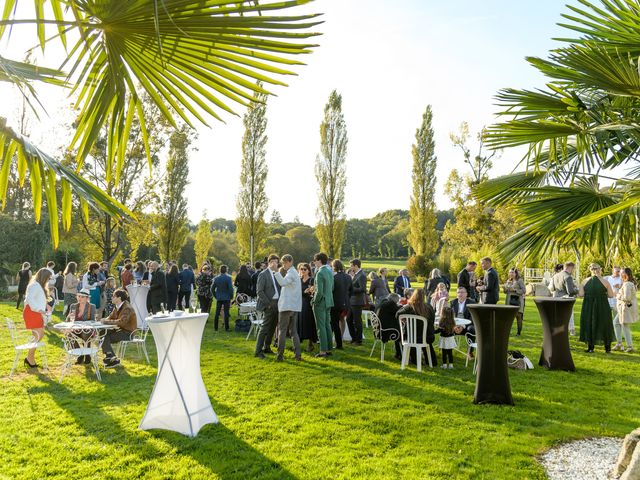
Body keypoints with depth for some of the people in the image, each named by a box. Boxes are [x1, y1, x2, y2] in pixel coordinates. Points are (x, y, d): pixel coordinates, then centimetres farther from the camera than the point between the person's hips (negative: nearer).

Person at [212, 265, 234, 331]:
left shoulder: (216, 278, 2)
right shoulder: (228, 278, -11)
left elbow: (212, 289, 6)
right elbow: (231, 288, -13)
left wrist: (215, 296, 15)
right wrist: (231, 296, -1)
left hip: (218, 298, 4)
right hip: (226, 298, -4)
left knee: (217, 313, 10)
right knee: (226, 313, 1)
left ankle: (215, 327, 14)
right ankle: (226, 328, 3)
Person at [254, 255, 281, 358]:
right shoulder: (263, 274, -8)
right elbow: (259, 291, -12)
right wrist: (268, 303, -14)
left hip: (277, 304, 7)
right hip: (269, 306, -7)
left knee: (272, 327, 13)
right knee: (265, 328, -6)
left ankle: (267, 347, 25)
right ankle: (258, 351, 0)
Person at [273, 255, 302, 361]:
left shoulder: (291, 273, -12)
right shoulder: (295, 273, 20)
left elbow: (283, 282, -30)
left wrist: (277, 272, -27)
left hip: (286, 306, -9)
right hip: (295, 306, 9)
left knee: (282, 331, -2)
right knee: (294, 331, 10)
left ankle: (280, 355, 1)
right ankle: (298, 354, 6)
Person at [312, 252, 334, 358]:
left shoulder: (320, 273, -19)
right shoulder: (329, 271, 8)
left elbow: (319, 292, -22)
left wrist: (315, 301, -9)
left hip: (321, 302, -8)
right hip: (329, 301, 9)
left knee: (321, 327, -1)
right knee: (327, 325, 15)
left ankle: (323, 351, 3)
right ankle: (329, 348, 23)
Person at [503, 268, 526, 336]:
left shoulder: (520, 280, -4)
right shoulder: (508, 281, 15)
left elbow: (524, 290, -10)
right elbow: (506, 291, 21)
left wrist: (514, 290, -17)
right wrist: (504, 288, -1)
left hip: (517, 300, -5)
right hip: (509, 300, 6)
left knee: (518, 316, -4)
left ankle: (519, 332, 3)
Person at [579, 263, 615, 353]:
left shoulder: (585, 281, -2)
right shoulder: (605, 282, -7)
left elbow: (580, 294, -5)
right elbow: (611, 295, -4)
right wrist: (603, 293, 13)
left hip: (588, 307, 1)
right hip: (602, 307, -1)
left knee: (589, 325, 10)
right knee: (604, 325, 13)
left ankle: (590, 347, 10)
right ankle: (607, 347, 21)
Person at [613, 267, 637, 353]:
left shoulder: (627, 284, -22)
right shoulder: (631, 283, 10)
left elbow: (627, 297, -29)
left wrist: (618, 297, -11)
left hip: (627, 308, -10)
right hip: (624, 308, 10)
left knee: (625, 327, 1)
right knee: (616, 322, 18)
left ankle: (630, 347, 8)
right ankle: (619, 343, 19)